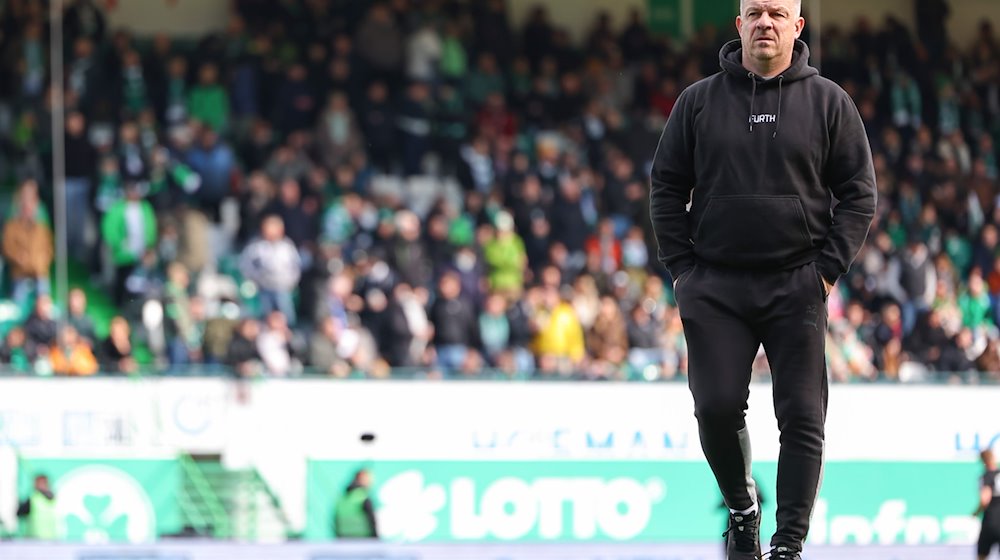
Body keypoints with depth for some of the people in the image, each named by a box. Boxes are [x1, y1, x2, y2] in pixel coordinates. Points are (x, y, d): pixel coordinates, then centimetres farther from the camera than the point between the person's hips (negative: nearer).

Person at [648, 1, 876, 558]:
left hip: (797, 287, -1)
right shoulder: (700, 102, 7)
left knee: (802, 417, -4)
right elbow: (667, 188, 10)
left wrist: (828, 267, -4)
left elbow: (859, 193, 5)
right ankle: (741, 507, 19)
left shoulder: (828, 103, 5)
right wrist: (682, 266, 2)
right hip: (716, 287, 1)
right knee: (718, 407, -7)